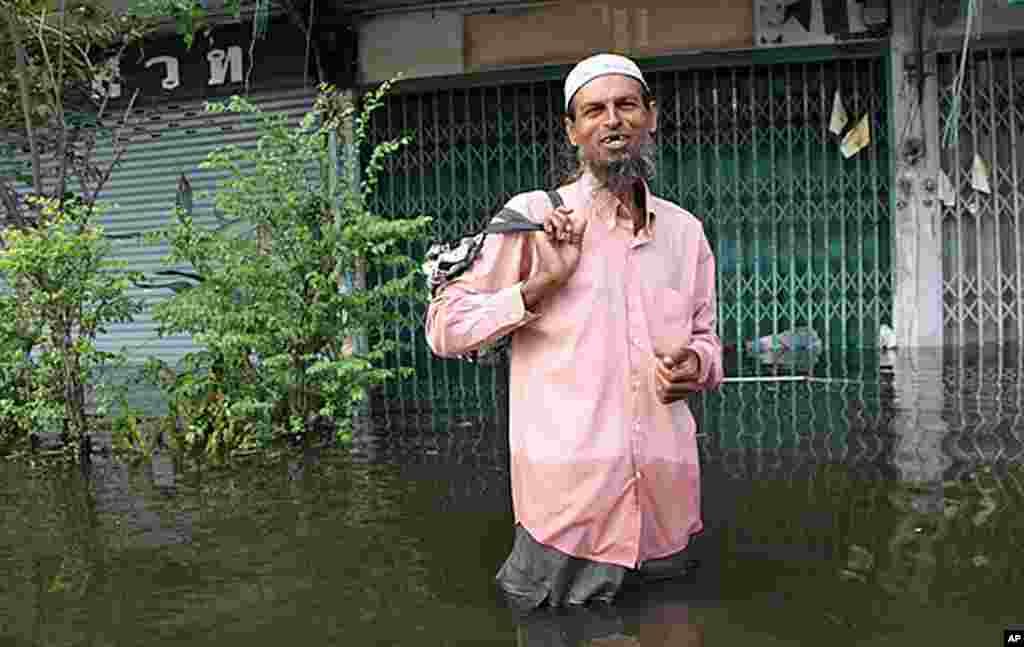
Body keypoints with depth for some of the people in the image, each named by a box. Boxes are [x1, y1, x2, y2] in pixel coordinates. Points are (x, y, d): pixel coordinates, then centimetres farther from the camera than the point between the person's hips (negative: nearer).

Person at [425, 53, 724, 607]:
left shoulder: (685, 230, 9)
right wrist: (545, 282, -16)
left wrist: (696, 364, -3)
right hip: (569, 494, -5)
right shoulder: (532, 215, -5)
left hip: (667, 498, 5)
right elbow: (444, 329, -5)